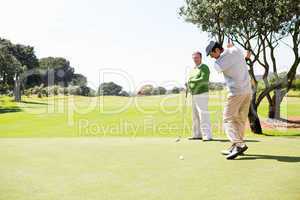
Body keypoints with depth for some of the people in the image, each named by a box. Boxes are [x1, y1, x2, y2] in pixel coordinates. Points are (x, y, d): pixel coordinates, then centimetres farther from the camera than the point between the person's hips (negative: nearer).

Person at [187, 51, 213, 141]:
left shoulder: (204, 68, -9)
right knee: (196, 116, 9)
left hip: (202, 94, -9)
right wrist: (189, 87, -7)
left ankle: (207, 135, -15)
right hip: (194, 95, 9)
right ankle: (197, 135, 15)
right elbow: (189, 82, 15)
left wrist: (192, 81, -20)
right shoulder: (193, 70, 17)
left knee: (203, 115, -14)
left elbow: (204, 80, -25)